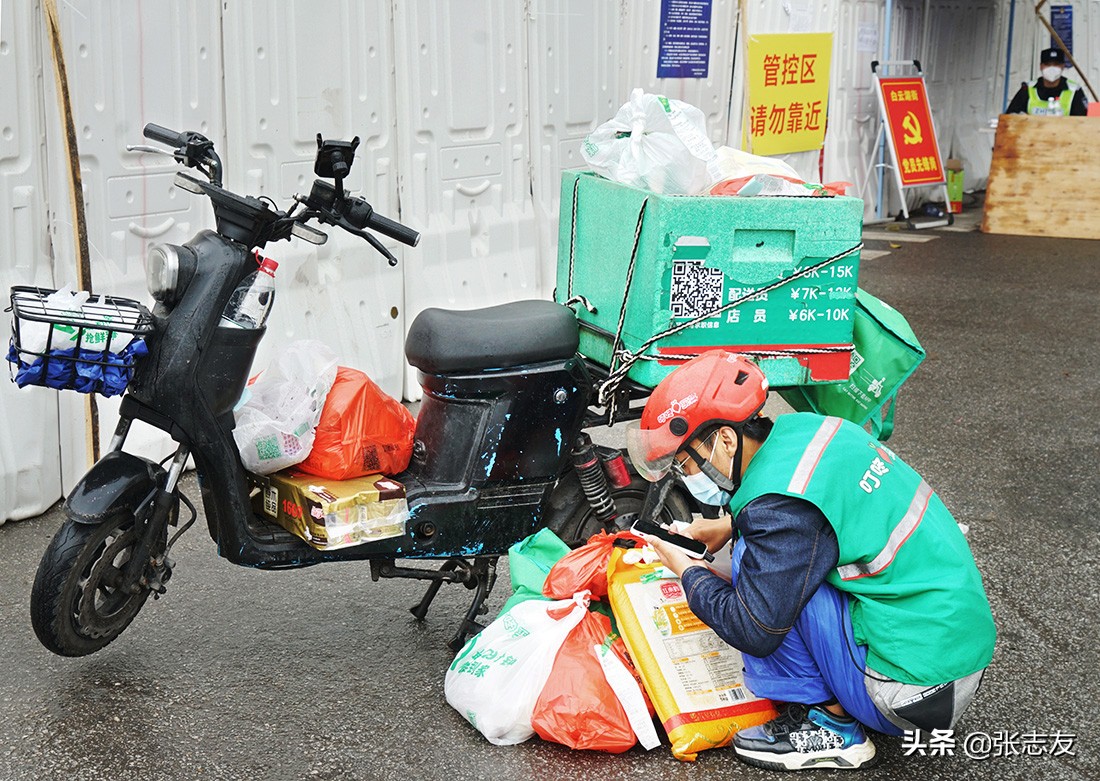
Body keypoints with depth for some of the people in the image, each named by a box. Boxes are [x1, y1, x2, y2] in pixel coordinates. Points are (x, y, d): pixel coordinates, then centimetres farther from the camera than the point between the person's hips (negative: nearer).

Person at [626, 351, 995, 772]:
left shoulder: (778, 505, -23)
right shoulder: (801, 427, 2)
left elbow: (756, 631, -18)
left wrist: (687, 572, -2)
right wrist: (729, 525, 17)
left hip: (918, 686, -9)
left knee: (754, 563, -13)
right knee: (763, 552, 17)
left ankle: (830, 726, -3)